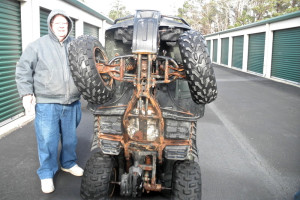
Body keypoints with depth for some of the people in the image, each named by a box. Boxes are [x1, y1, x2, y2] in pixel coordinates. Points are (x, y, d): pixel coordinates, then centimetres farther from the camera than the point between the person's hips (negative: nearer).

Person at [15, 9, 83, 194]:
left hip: (72, 104, 4)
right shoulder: (37, 46, -2)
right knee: (47, 141, 1)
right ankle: (47, 174, 18)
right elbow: (23, 71, -2)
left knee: (70, 138, 16)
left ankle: (69, 163, 37)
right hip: (47, 104, -3)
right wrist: (26, 93, -10)